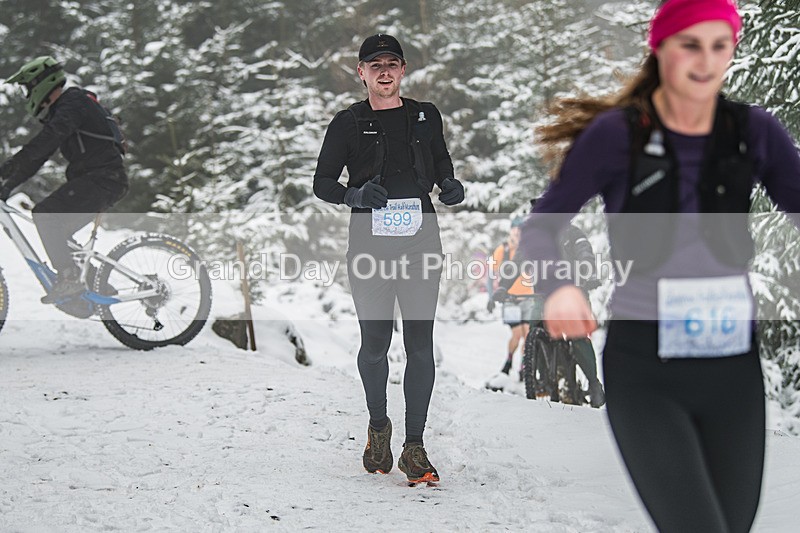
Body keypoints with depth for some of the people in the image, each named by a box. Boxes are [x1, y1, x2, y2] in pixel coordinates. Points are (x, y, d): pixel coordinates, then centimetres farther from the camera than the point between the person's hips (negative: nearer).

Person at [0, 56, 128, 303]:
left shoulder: (74, 101, -10)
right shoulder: (58, 112, 22)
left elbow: (44, 141, -25)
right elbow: (37, 155, 23)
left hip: (102, 179, -10)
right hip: (91, 180, 10)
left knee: (45, 214, -18)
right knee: (55, 230, 9)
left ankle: (70, 277, -18)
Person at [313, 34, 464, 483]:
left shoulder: (425, 117, 10)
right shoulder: (348, 123, 3)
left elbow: (443, 168, 22)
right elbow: (322, 183, 4)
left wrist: (451, 187, 0)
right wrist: (355, 195, -16)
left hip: (421, 244, 1)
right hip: (370, 247, -1)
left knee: (420, 344, -3)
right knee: (375, 341, 2)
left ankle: (414, 446, 3)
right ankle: (378, 426, 28)